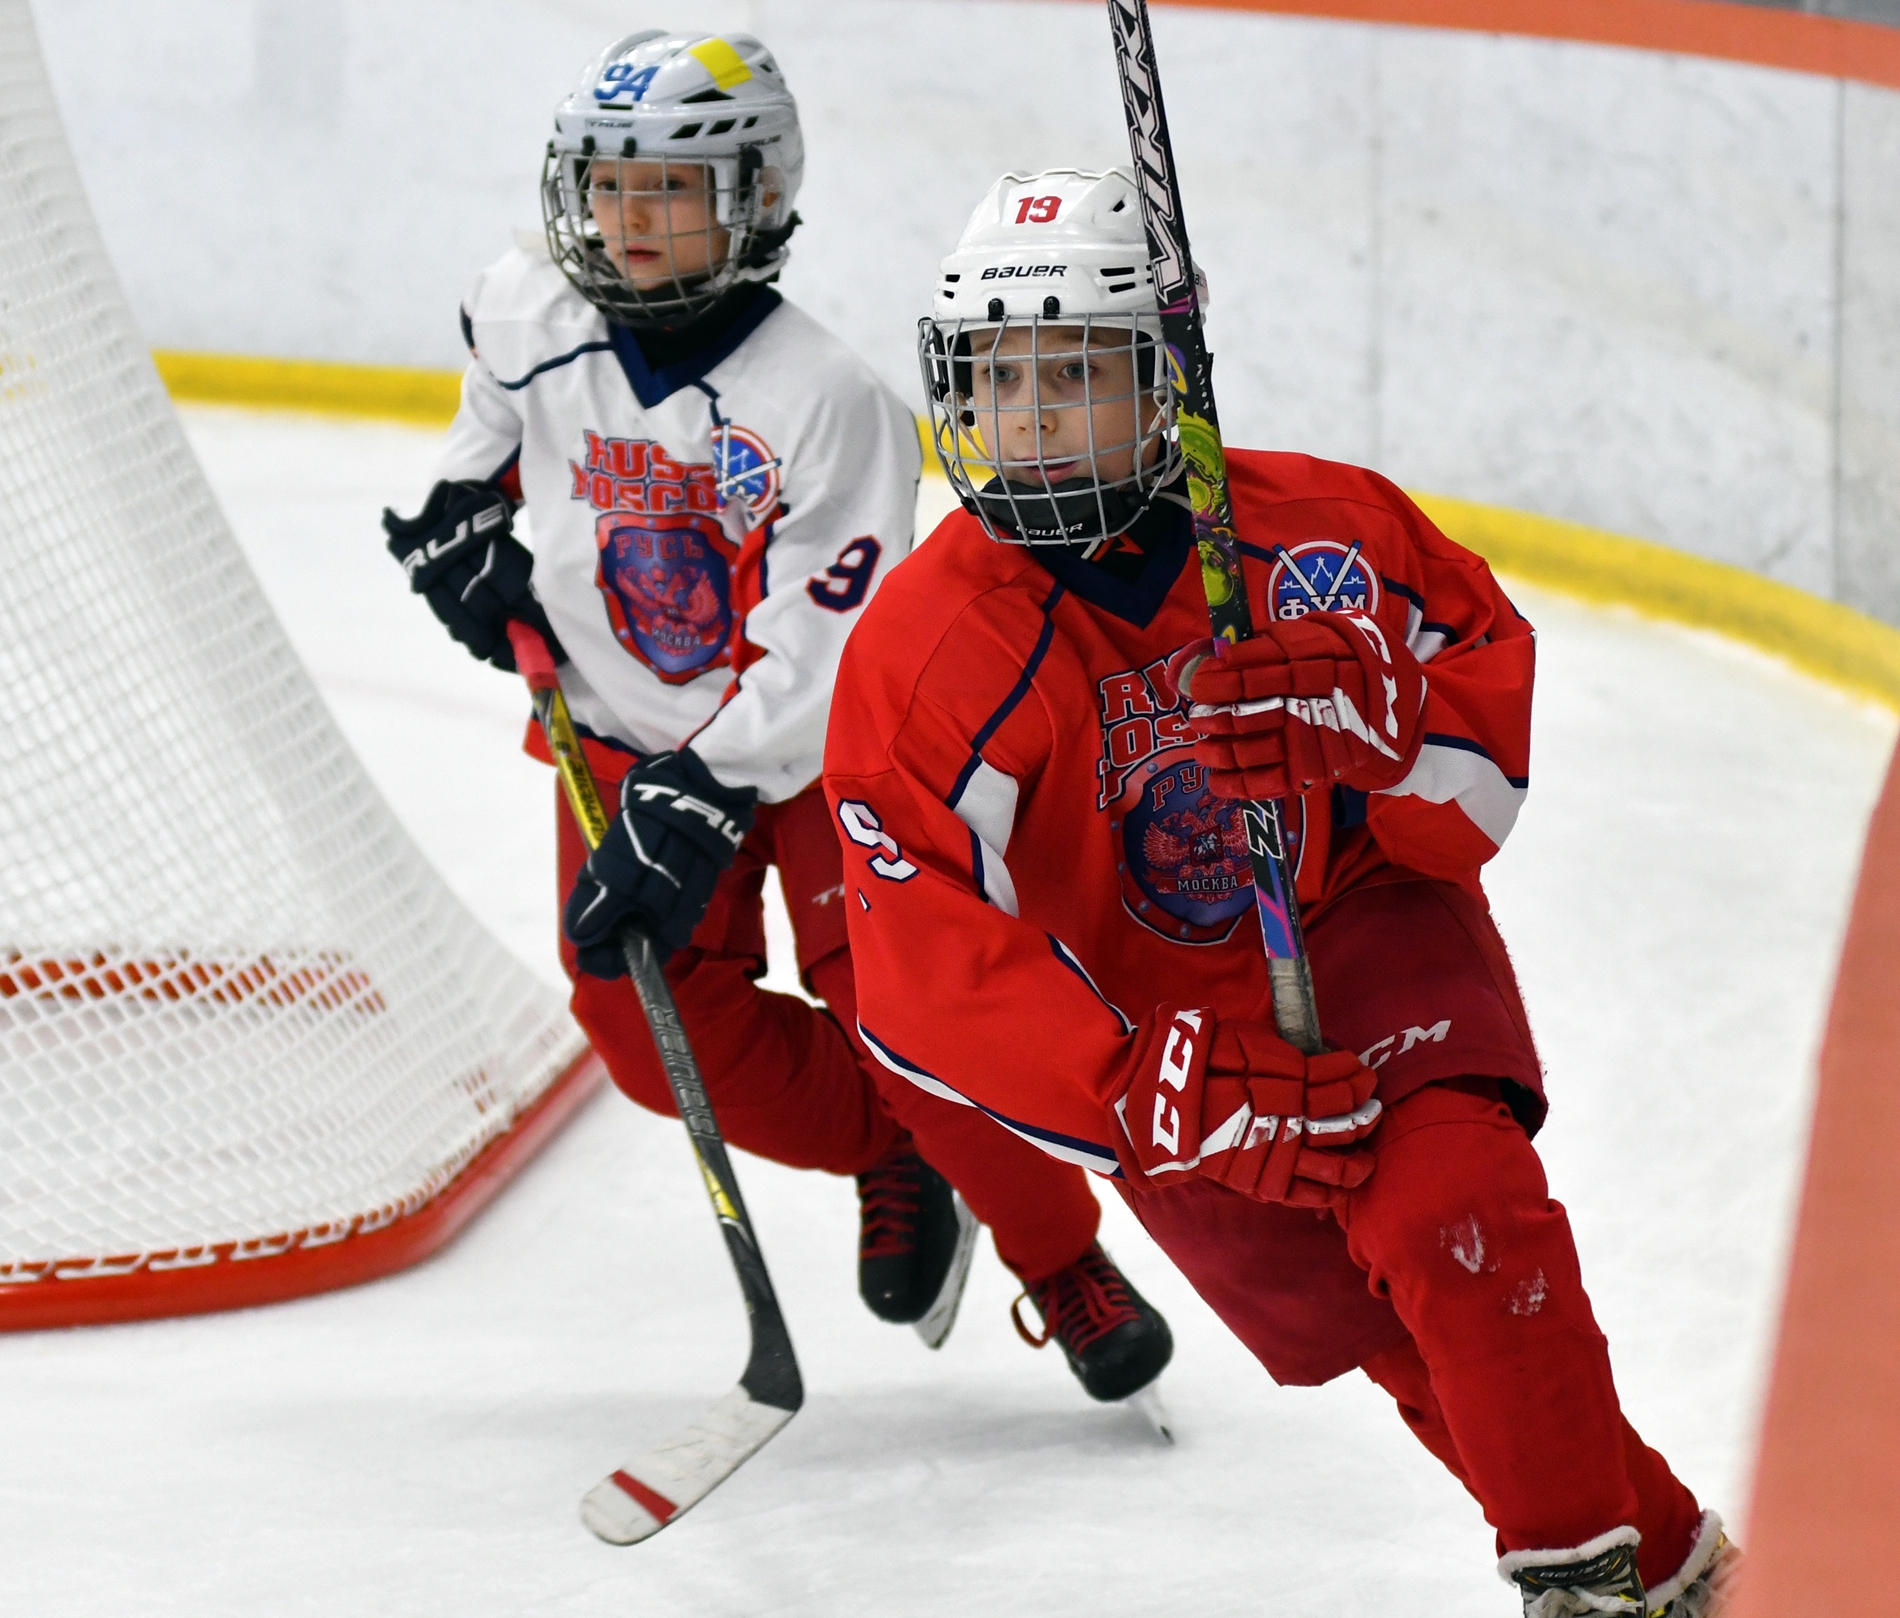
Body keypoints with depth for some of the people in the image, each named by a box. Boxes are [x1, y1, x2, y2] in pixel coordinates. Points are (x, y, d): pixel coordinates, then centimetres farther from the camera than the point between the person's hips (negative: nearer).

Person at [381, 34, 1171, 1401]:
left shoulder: (828, 402, -27)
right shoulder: (535, 316, -11)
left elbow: (820, 661, -27)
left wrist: (698, 805, -32)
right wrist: (467, 508, 8)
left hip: (812, 741, -5)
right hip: (625, 732, 5)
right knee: (652, 1024, -9)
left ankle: (1065, 1262, 2)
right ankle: (887, 1152, 15)